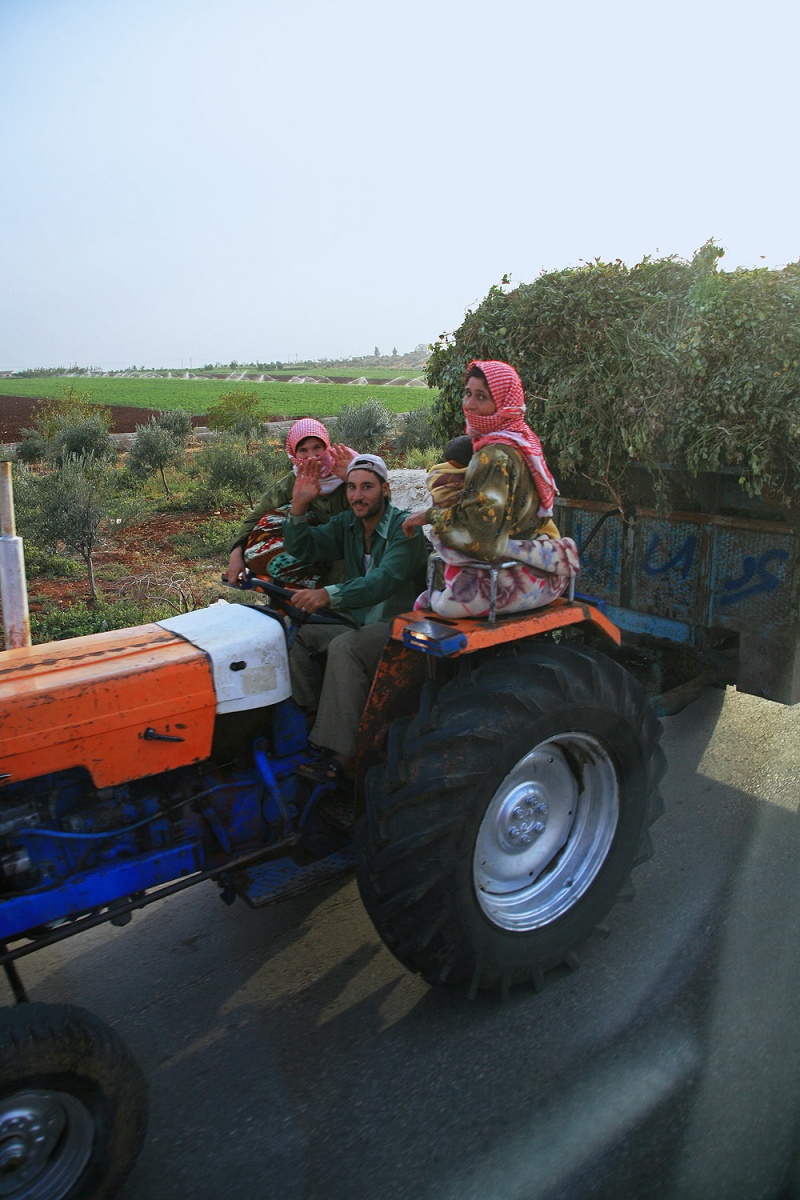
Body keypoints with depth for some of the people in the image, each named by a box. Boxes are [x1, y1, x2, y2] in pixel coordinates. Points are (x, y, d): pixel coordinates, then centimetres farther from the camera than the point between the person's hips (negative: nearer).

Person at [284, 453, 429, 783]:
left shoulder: (404, 529, -17)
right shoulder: (347, 524, 7)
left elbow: (384, 581, -33)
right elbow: (302, 547, 3)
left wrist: (329, 594, -46)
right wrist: (299, 506, -13)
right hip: (361, 620, 8)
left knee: (345, 647, -32)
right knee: (299, 634, -6)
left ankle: (339, 755, -31)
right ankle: (309, 718, -1)